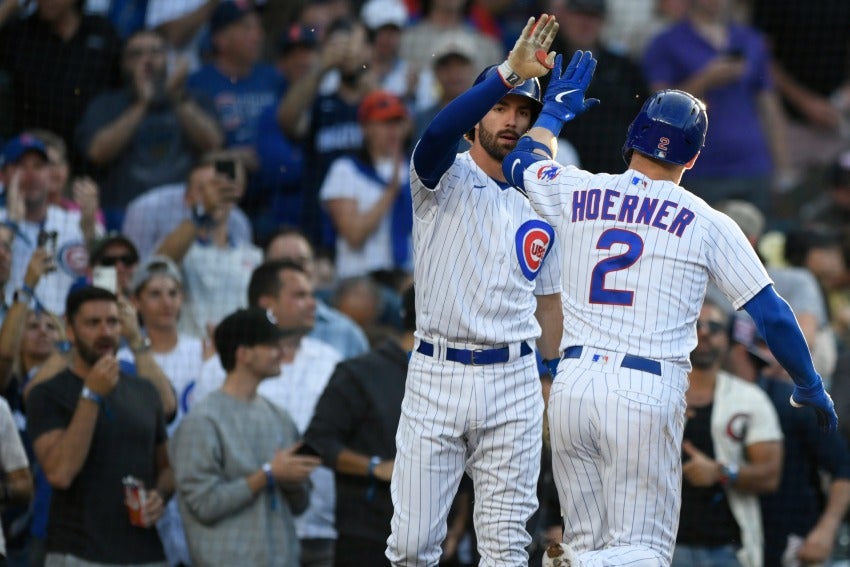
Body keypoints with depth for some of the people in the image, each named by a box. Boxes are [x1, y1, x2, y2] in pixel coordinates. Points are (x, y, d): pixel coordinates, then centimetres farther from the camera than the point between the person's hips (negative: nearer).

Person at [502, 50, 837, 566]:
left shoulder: (577, 193, 7)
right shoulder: (709, 225, -1)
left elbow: (522, 161, 29)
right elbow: (772, 314, 1)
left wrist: (556, 109, 46)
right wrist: (811, 387, 14)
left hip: (573, 386, 4)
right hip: (649, 393, -3)